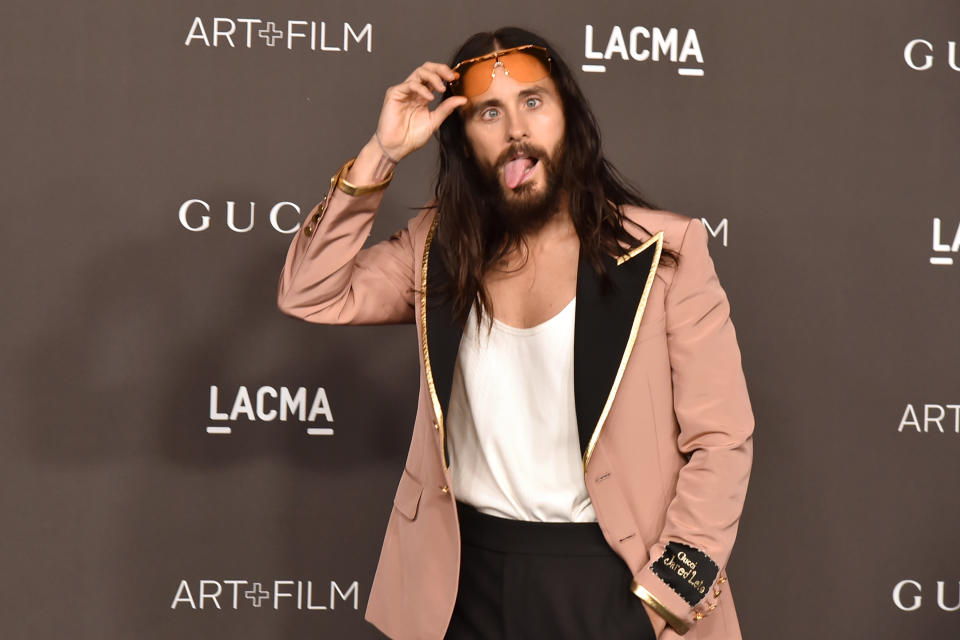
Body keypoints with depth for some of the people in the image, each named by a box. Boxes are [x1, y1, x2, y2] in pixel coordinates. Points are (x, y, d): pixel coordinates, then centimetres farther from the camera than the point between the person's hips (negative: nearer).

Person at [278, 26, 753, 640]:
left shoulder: (665, 252, -9)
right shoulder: (439, 249, 3)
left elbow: (721, 439, -8)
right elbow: (310, 295, -5)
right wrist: (381, 154, -11)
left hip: (611, 581, -3)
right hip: (469, 578, 4)